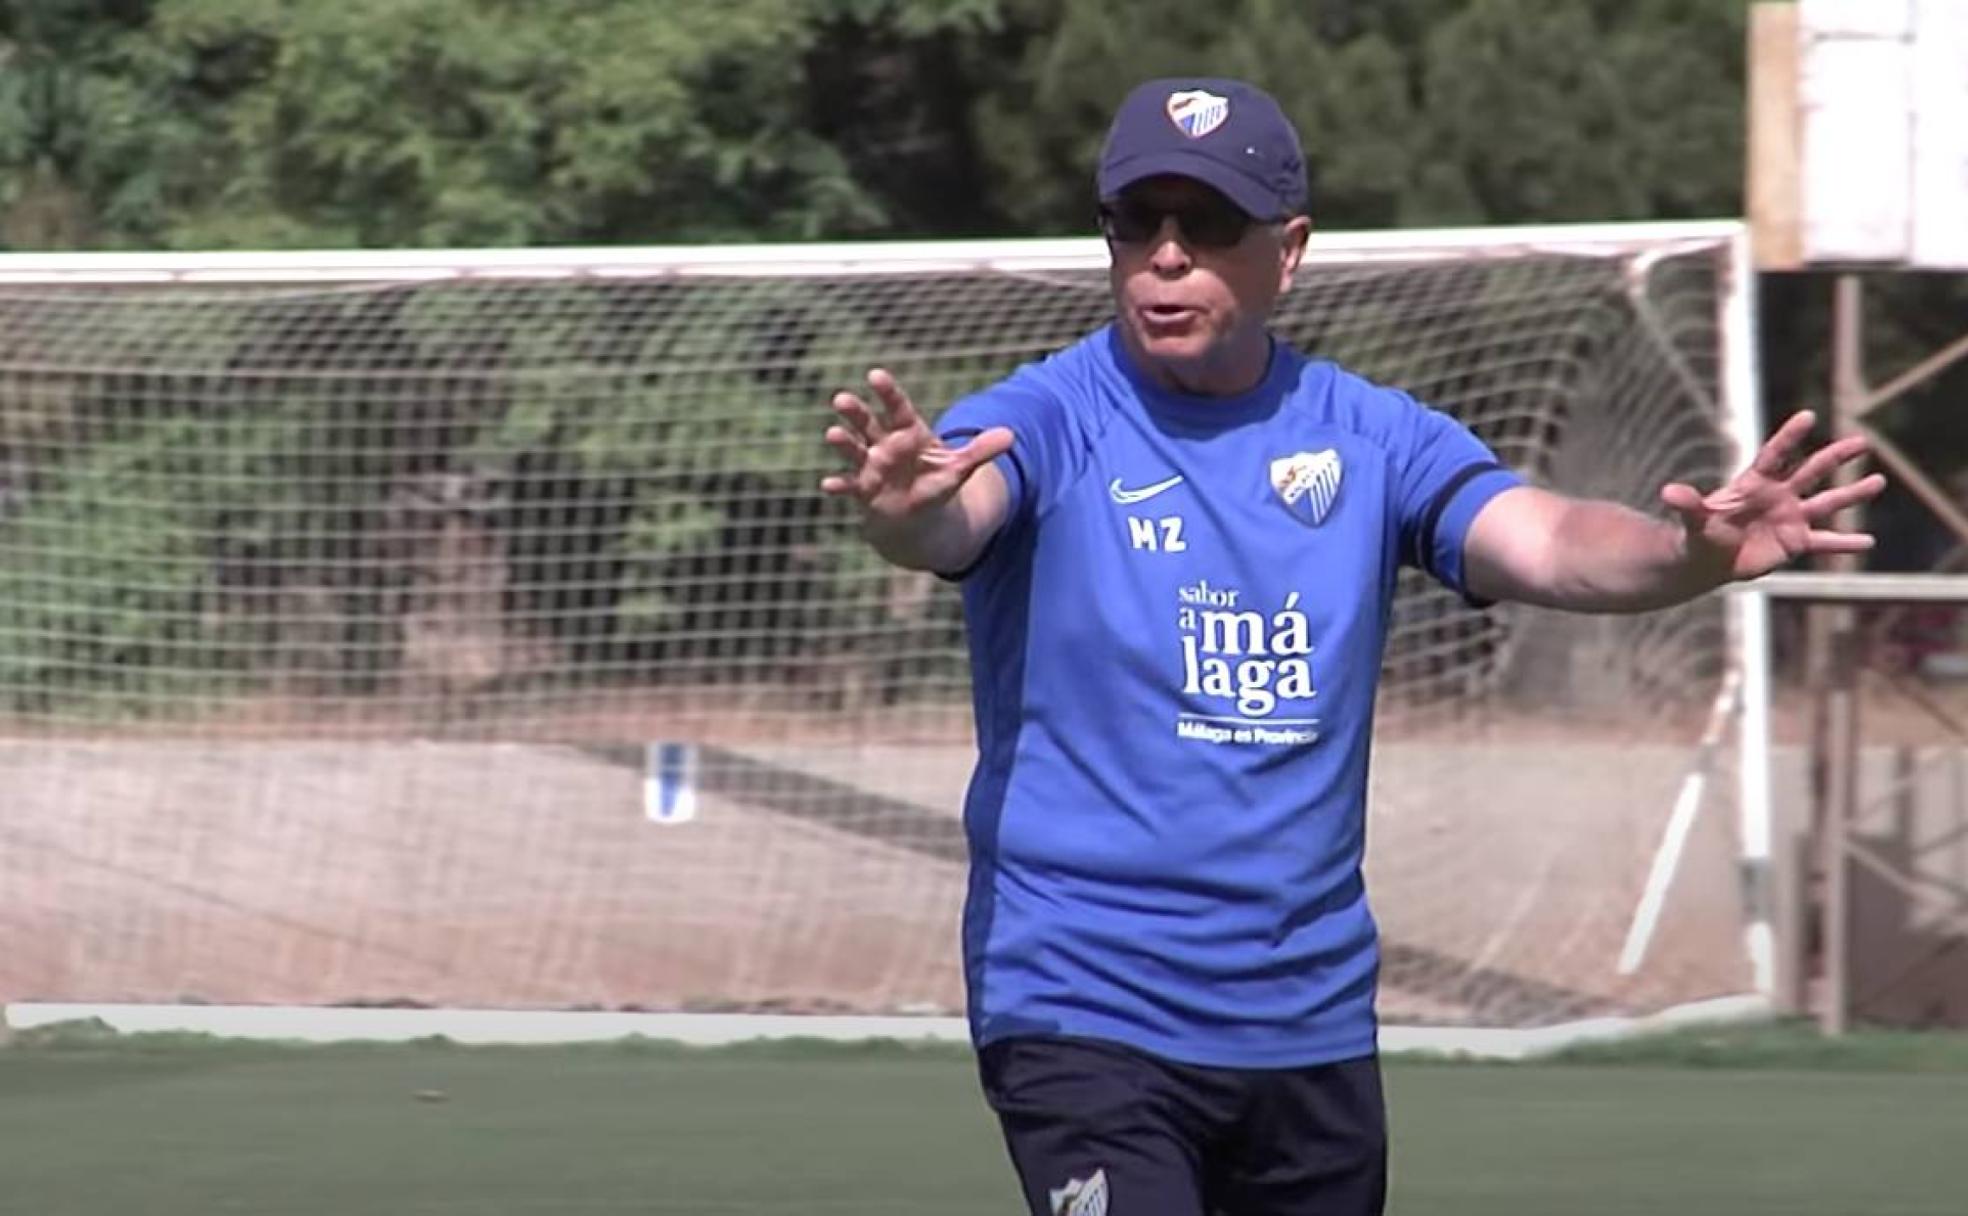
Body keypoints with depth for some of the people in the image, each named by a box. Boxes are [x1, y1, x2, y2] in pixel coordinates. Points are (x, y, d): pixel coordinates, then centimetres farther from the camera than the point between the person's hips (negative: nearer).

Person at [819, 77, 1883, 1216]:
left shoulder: (1374, 438, 4)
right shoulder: (1048, 423, -6)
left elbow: (1544, 545, -11)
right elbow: (957, 518, -27)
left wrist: (1691, 553, -33)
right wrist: (907, 510, -52)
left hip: (1315, 1024, 5)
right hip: (1085, 1014, -5)